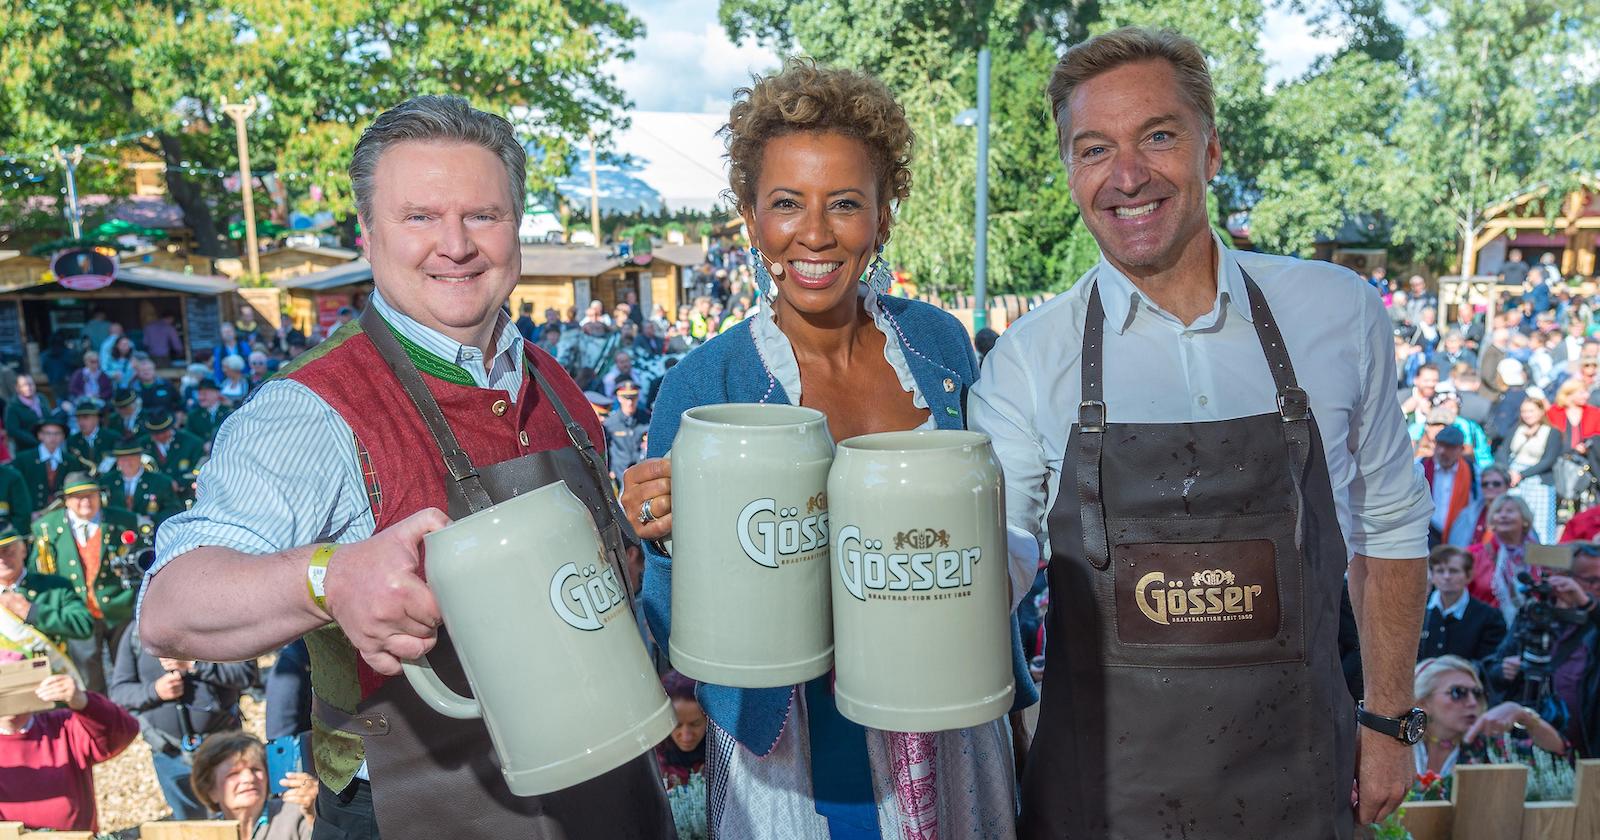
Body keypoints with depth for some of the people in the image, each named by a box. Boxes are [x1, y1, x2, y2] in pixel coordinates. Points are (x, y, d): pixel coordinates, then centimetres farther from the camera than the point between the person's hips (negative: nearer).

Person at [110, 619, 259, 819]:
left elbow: (248, 671, -13)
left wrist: (193, 664, -20)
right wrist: (154, 690, -17)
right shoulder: (136, 632, 2)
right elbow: (118, 690, 3)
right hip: (170, 754, 2)